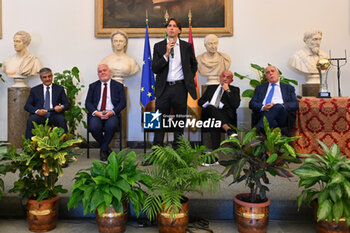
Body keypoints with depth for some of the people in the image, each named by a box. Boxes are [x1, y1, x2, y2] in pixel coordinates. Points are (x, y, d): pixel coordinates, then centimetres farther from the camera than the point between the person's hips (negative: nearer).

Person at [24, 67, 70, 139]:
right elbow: (27, 106, 8)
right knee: (31, 120, -30)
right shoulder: (34, 90, 16)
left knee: (61, 120, -33)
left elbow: (67, 104, 10)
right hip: (39, 115, 1)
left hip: (54, 115, -1)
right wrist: (37, 111, -14)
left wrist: (62, 107, -16)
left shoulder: (59, 89, 15)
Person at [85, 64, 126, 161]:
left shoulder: (118, 86, 13)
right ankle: (106, 148, -3)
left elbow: (123, 103, 3)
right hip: (96, 114, 1)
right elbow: (88, 103, 7)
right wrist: (96, 112, -13)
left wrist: (112, 112, -15)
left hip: (111, 114, -1)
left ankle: (103, 150, -9)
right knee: (94, 127, -31)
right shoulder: (93, 86, 17)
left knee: (111, 125, -35)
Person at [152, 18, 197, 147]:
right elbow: (154, 69, -3)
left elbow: (194, 64, 22)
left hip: (180, 88, 1)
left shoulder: (186, 46, 7)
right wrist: (166, 54, -12)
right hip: (164, 88, 0)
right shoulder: (158, 46, 5)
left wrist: (189, 79, 11)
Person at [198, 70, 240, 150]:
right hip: (208, 115, 2)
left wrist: (228, 91, 0)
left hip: (225, 117, -2)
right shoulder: (211, 87, 29)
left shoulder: (234, 90, 20)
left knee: (215, 121, -36)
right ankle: (229, 130, -55)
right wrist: (207, 105, -3)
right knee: (211, 107, -34)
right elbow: (200, 101, 20)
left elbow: (236, 105, 1)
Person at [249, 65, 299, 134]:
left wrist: (279, 106, -11)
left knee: (278, 107, -36)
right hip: (263, 113, 1)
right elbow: (252, 104, 13)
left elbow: (295, 104, 9)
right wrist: (263, 107, -10)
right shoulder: (260, 88, 27)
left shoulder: (289, 88, 24)